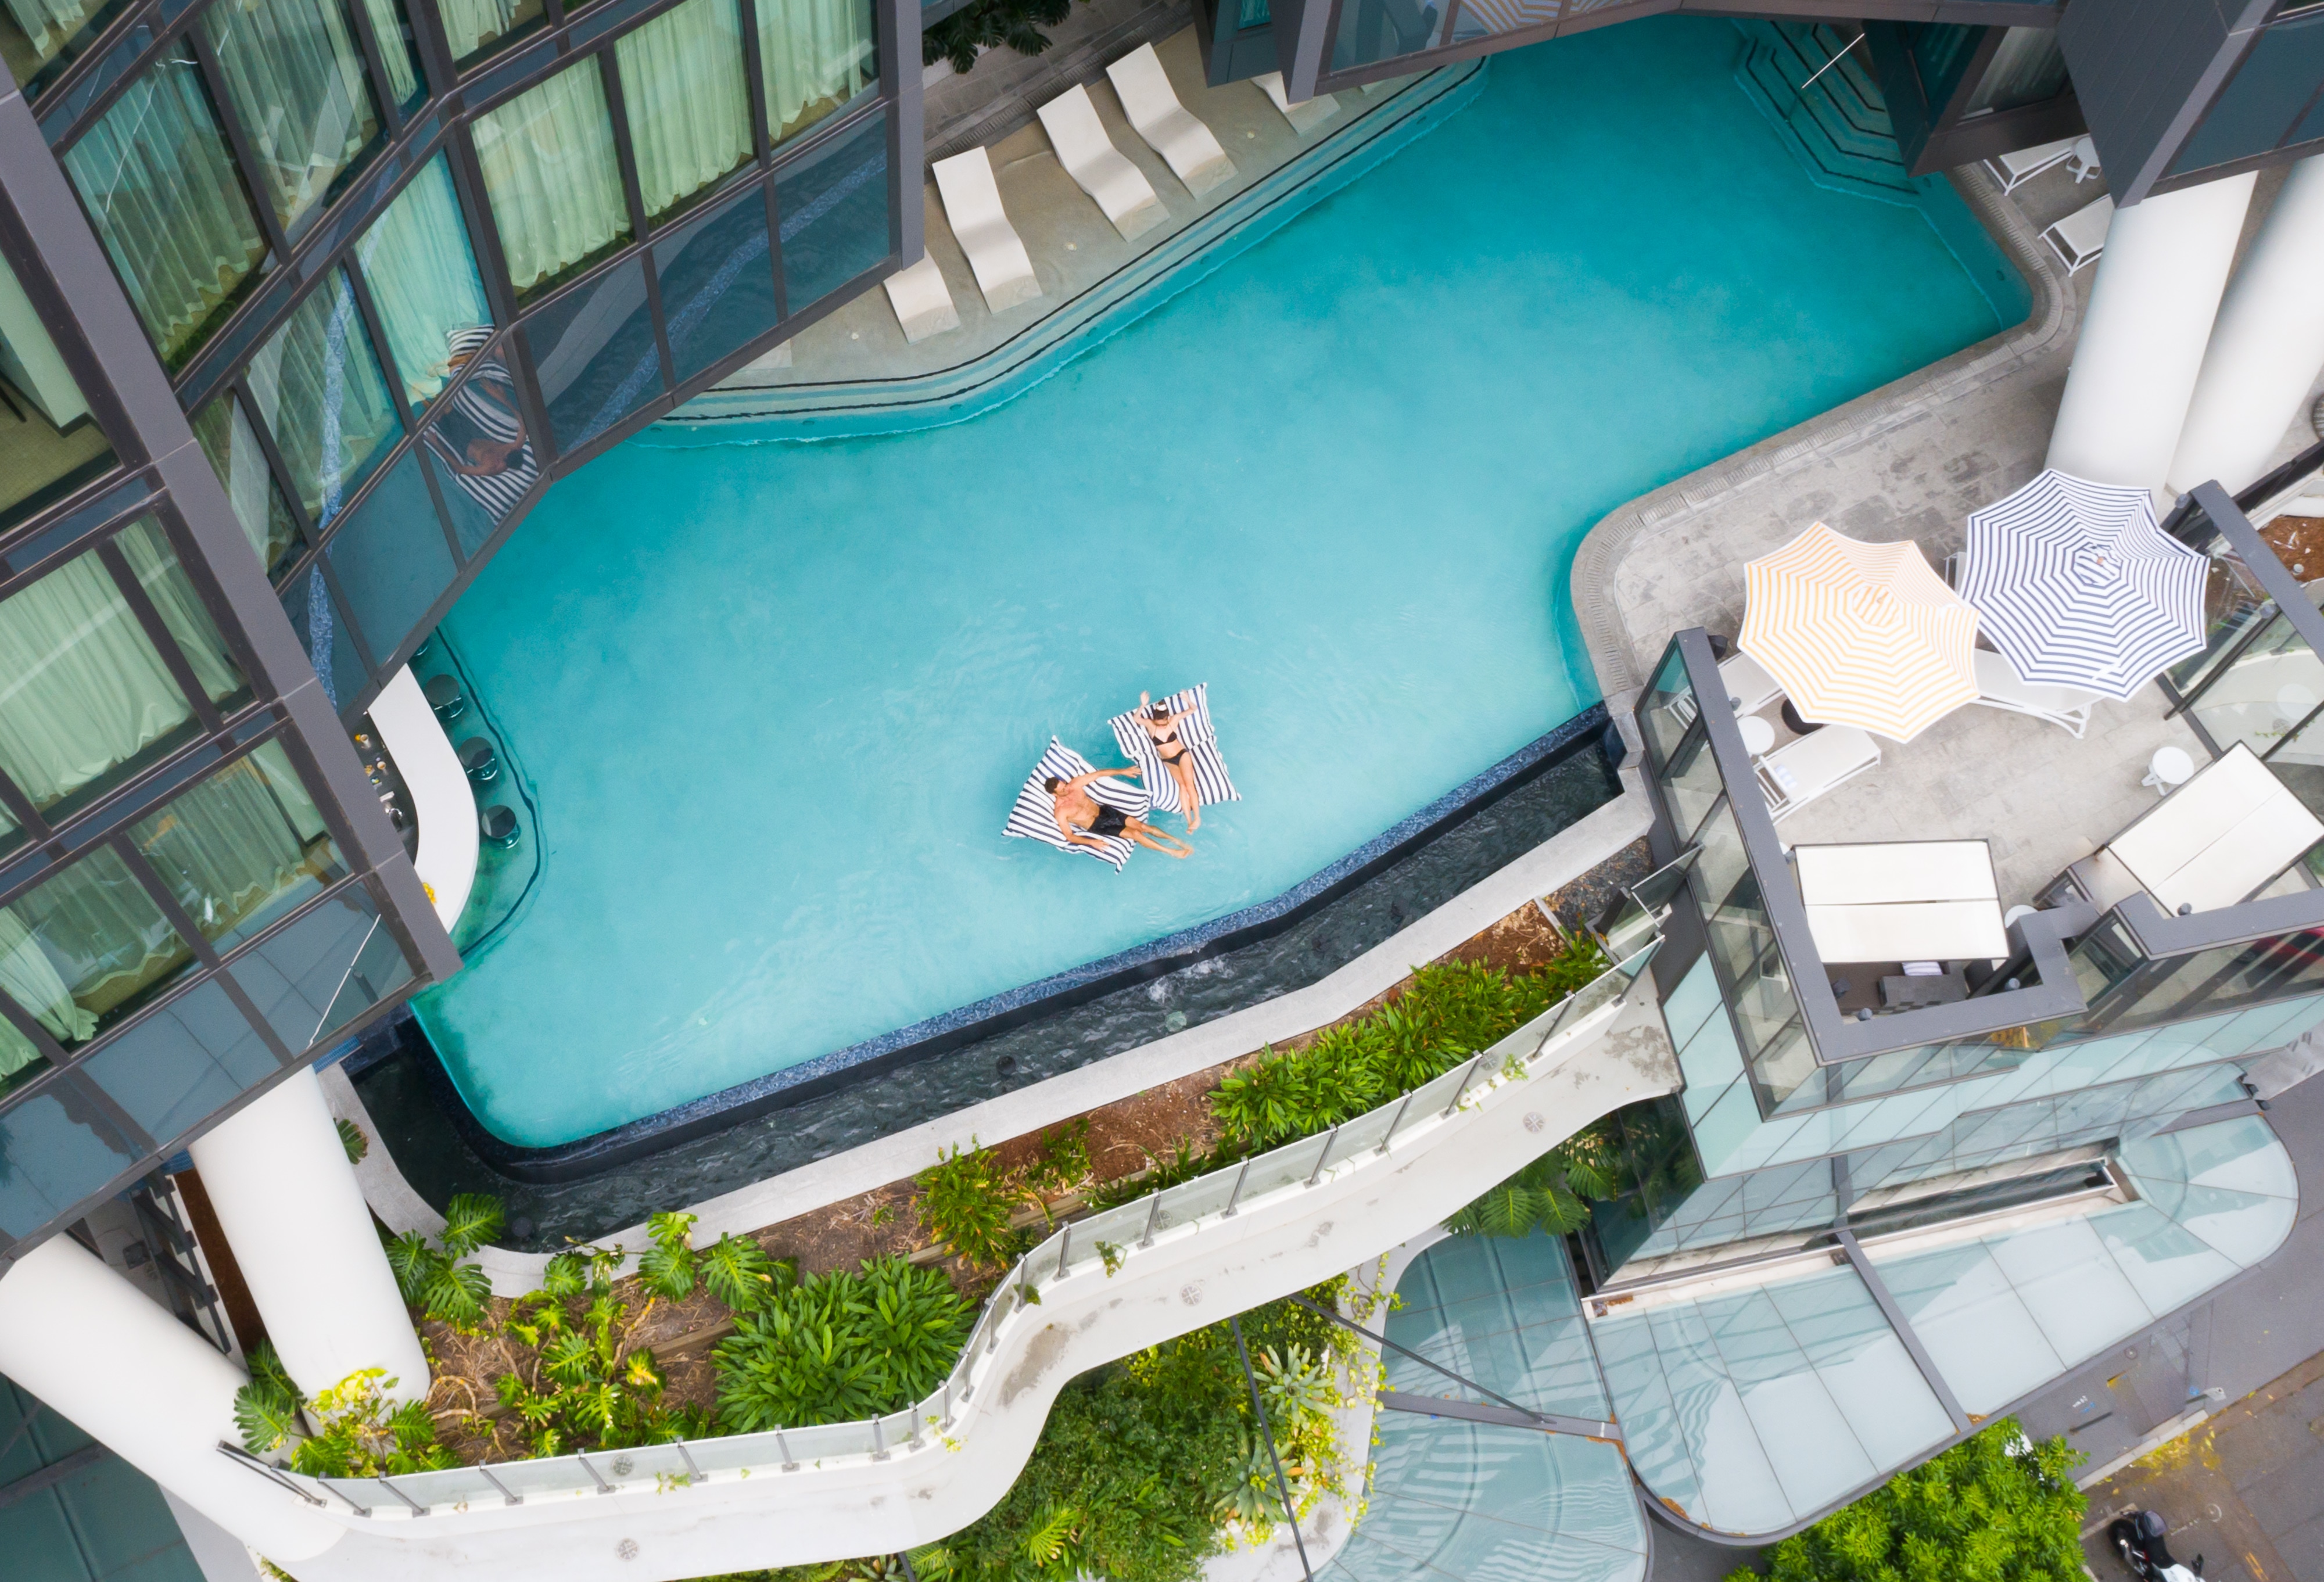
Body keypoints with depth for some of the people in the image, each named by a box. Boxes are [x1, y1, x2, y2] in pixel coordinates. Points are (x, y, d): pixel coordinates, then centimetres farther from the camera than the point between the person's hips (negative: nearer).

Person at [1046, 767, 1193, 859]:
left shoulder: (1075, 784, -6)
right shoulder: (1060, 812, -18)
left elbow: (1098, 774, 2)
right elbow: (1069, 836, -17)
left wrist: (1122, 771, -2)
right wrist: (1091, 842, -29)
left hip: (1104, 811, 5)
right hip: (1097, 826, -5)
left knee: (1142, 826, -6)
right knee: (1135, 834, -14)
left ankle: (1177, 840, 7)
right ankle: (1172, 853, -6)